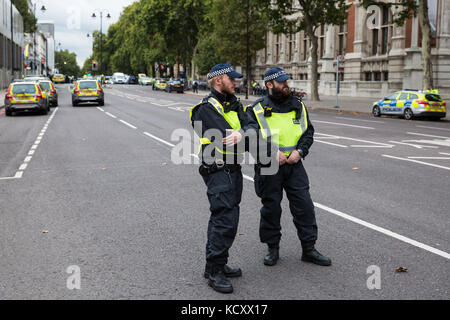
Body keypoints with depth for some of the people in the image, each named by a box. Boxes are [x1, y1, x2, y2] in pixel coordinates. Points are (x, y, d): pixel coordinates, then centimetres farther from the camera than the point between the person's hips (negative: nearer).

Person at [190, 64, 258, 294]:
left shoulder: (233, 104, 14)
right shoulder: (206, 108, -13)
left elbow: (252, 125, 1)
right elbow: (228, 140, -20)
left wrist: (242, 133, -23)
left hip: (233, 169, 9)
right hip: (219, 172, -9)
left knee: (221, 217, 16)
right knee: (226, 220, -12)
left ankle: (217, 265, 28)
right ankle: (214, 271, -2)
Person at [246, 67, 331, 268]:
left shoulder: (298, 106, 10)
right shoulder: (257, 110, -2)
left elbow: (309, 131, 12)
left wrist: (300, 151, -4)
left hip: (294, 164, 3)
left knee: (304, 206, 2)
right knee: (271, 208, 6)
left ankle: (309, 249, 14)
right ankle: (273, 248, 22)